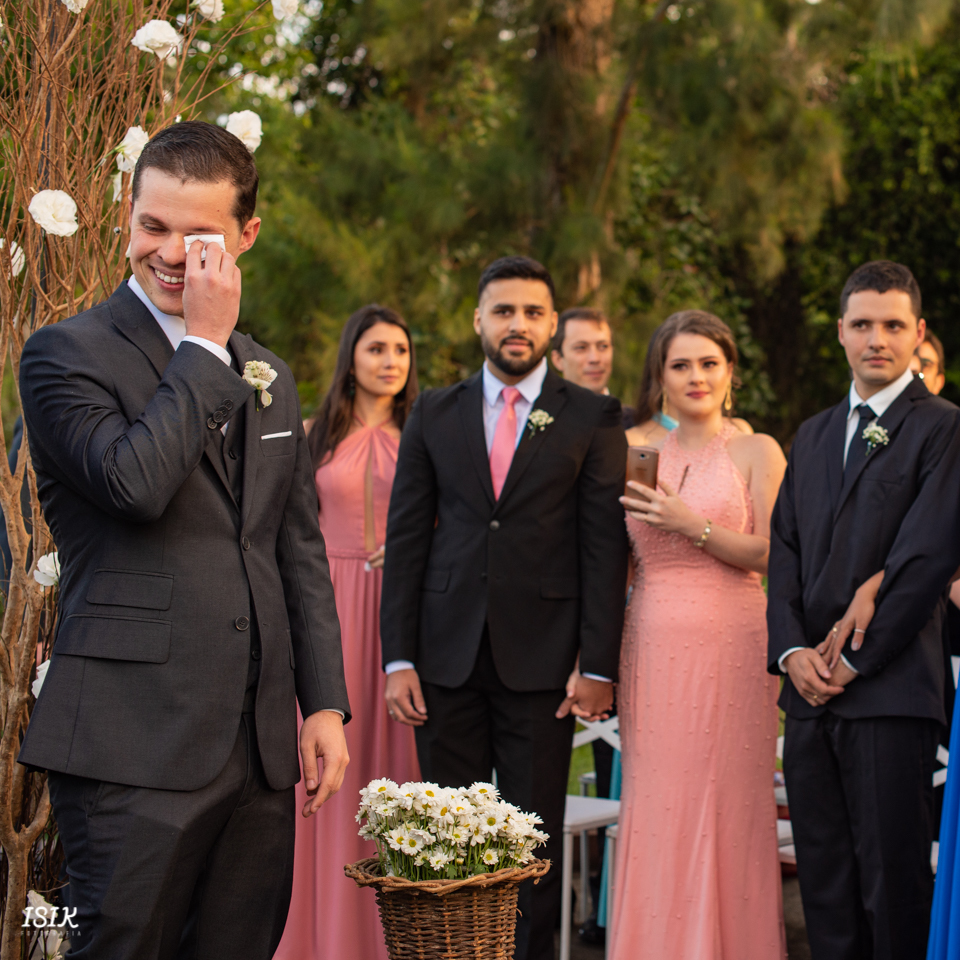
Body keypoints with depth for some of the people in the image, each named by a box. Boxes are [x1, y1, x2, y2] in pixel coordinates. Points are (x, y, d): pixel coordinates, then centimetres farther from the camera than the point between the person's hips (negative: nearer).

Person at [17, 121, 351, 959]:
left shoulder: (271, 377, 17)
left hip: (261, 746, 6)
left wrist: (325, 702, 12)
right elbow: (135, 482, -21)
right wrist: (206, 345, -11)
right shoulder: (66, 355, -3)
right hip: (134, 747, -6)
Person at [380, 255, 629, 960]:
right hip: (447, 656, 2)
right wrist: (399, 657, 0)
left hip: (541, 657, -2)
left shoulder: (593, 419, 3)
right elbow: (406, 539, 7)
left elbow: (606, 546, -1)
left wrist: (597, 665, -8)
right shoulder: (434, 414, 10)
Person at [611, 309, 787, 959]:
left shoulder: (757, 452, 2)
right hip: (652, 645, 3)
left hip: (728, 645, -3)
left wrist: (693, 524, -14)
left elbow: (771, 555, -5)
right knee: (656, 811, 2)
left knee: (726, 808, -1)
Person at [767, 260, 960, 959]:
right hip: (810, 692, 6)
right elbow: (784, 551, 15)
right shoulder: (813, 436, 19)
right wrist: (792, 651, -1)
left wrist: (856, 660, -10)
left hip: (891, 691, -6)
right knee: (823, 877, 9)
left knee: (894, 876, -3)